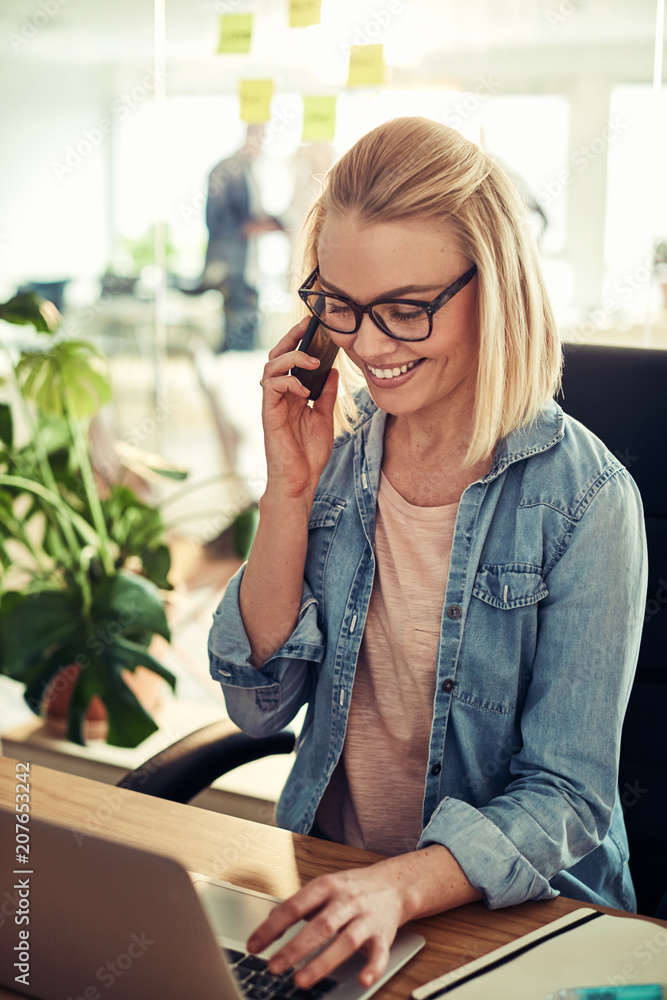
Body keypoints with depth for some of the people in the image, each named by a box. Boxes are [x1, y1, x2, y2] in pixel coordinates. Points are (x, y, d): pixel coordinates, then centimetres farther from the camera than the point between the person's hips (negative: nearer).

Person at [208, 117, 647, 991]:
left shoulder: (584, 500, -13)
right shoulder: (337, 452, 1)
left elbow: (567, 797, -13)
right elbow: (260, 705, -2)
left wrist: (400, 887, -30)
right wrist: (292, 490, -11)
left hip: (518, 914, -3)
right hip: (326, 881, 4)